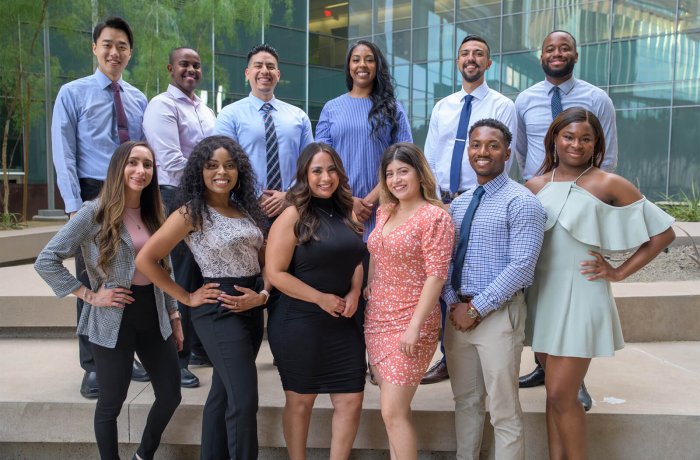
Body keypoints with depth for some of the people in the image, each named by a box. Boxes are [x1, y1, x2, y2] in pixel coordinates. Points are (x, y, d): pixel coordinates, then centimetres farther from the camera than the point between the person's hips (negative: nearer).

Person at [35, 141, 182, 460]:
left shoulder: (154, 215, 8)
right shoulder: (94, 212, -10)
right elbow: (46, 261, -11)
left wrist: (174, 315, 12)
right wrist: (90, 295, -13)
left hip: (154, 316, 6)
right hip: (113, 321, -5)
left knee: (170, 396, 11)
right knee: (111, 403, 8)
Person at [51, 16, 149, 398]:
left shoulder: (139, 100, 11)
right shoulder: (73, 93, -1)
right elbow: (64, 156, -7)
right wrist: (75, 206, -15)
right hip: (94, 195, -4)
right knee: (93, 282, 3)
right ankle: (92, 366, 15)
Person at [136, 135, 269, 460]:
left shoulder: (247, 210, 9)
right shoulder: (190, 214, -9)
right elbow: (145, 259, -11)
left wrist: (263, 295, -6)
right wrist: (187, 297, -9)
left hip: (252, 307, 6)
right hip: (218, 311, -6)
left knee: (224, 393, 16)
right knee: (244, 401, -7)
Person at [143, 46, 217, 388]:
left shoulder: (206, 112, 18)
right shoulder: (162, 106, -7)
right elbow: (171, 161, -18)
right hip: (177, 199, -7)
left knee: (205, 277, 13)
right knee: (180, 282, -3)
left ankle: (199, 345, 29)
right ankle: (176, 358, 9)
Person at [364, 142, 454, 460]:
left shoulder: (435, 217, -12)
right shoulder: (384, 212, 9)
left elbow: (436, 276, -16)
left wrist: (415, 326, -19)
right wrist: (368, 291, 14)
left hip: (409, 323, -7)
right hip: (376, 319, 7)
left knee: (393, 412, -4)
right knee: (394, 408, 13)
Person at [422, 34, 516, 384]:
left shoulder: (502, 106, 0)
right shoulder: (442, 107, 14)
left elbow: (501, 161, -9)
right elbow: (429, 160, 11)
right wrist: (438, 202, 0)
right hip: (443, 202, 5)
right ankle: (448, 358, 19)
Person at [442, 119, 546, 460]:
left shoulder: (521, 202, -9)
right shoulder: (458, 203, 12)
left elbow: (521, 266, -17)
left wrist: (476, 308, -17)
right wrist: (453, 303, -3)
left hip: (499, 314, -6)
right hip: (458, 312, 6)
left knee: (504, 412, 2)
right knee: (465, 402, 17)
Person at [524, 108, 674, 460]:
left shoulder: (608, 185, -5)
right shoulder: (534, 186, 6)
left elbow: (663, 232, -1)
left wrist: (619, 273, -3)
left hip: (580, 296, -4)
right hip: (542, 296, 4)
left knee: (561, 395, -5)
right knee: (555, 392, 13)